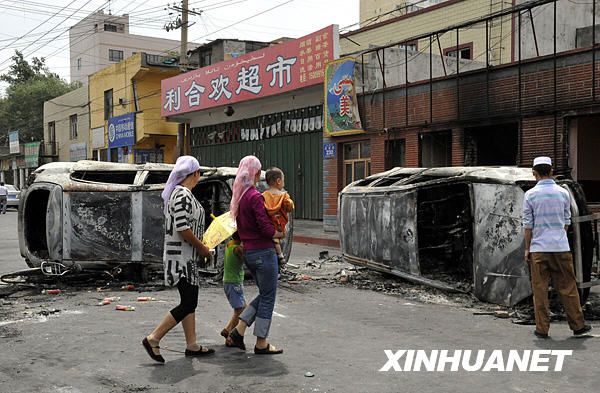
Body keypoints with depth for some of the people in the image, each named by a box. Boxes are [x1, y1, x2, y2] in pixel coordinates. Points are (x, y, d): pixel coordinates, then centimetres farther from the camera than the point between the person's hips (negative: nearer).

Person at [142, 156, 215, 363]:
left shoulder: (178, 192, 14)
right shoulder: (183, 194, -18)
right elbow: (182, 229, -24)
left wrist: (199, 247, 16)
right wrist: (202, 248, -13)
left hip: (187, 256, 11)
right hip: (181, 256, -11)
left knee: (190, 301, 13)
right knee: (188, 303, -7)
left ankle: (192, 345, 20)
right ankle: (153, 339, -1)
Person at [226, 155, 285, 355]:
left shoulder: (239, 196, 9)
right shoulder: (255, 197, -16)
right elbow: (266, 229, -19)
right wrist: (281, 234, -2)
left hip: (248, 252, 8)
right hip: (263, 251, -8)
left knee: (265, 295, 19)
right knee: (268, 297, 4)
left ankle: (238, 330, 15)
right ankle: (261, 344, 12)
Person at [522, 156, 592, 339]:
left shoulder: (530, 195, -4)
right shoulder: (563, 193, 3)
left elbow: (528, 224, -2)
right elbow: (567, 221, 9)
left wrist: (527, 249, 5)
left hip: (538, 248, -2)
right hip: (561, 247, 2)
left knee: (540, 289, 5)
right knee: (567, 287, 10)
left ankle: (542, 328, 7)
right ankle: (577, 325, 17)